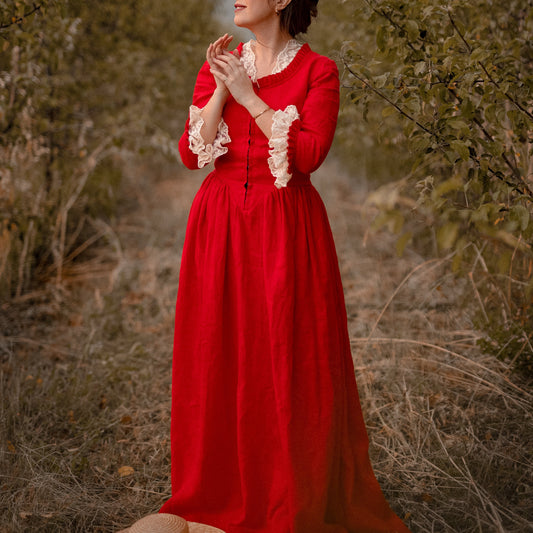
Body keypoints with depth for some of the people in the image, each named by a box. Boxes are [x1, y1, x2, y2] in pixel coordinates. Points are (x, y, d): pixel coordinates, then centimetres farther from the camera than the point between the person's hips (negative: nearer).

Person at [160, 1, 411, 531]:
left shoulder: (318, 71, -2)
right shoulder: (218, 67, 10)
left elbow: (308, 154, -15)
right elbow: (191, 152, 0)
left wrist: (248, 94, -12)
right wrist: (222, 90, -11)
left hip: (286, 230, -3)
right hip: (220, 229, 4)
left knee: (290, 362, -1)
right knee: (218, 359, 7)